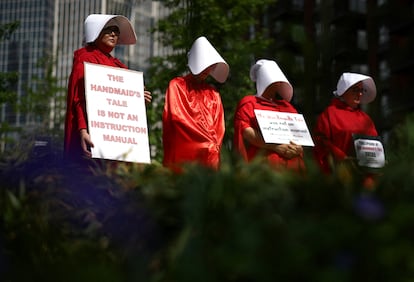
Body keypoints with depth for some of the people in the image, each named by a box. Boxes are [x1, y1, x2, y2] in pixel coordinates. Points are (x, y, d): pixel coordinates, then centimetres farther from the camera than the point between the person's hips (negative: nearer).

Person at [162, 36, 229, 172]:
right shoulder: (177, 85, 6)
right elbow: (178, 117, -6)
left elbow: (219, 126, 13)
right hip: (184, 156, -4)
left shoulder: (212, 93, 20)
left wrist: (213, 147, -6)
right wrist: (210, 143, -9)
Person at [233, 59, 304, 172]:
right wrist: (276, 147, -14)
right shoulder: (248, 103, 12)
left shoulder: (287, 106, 28)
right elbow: (246, 132, -3)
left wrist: (298, 146, -4)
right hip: (265, 161, -4)